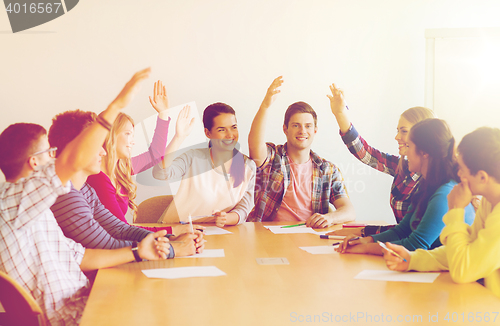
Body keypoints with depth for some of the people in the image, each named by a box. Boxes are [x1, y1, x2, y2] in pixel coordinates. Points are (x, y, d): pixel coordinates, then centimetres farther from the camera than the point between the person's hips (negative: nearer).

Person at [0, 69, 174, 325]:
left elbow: (76, 256, 14)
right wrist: (117, 104, -30)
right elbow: (75, 160, -30)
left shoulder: (37, 209, 15)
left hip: (80, 302, 10)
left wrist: (136, 252, 8)